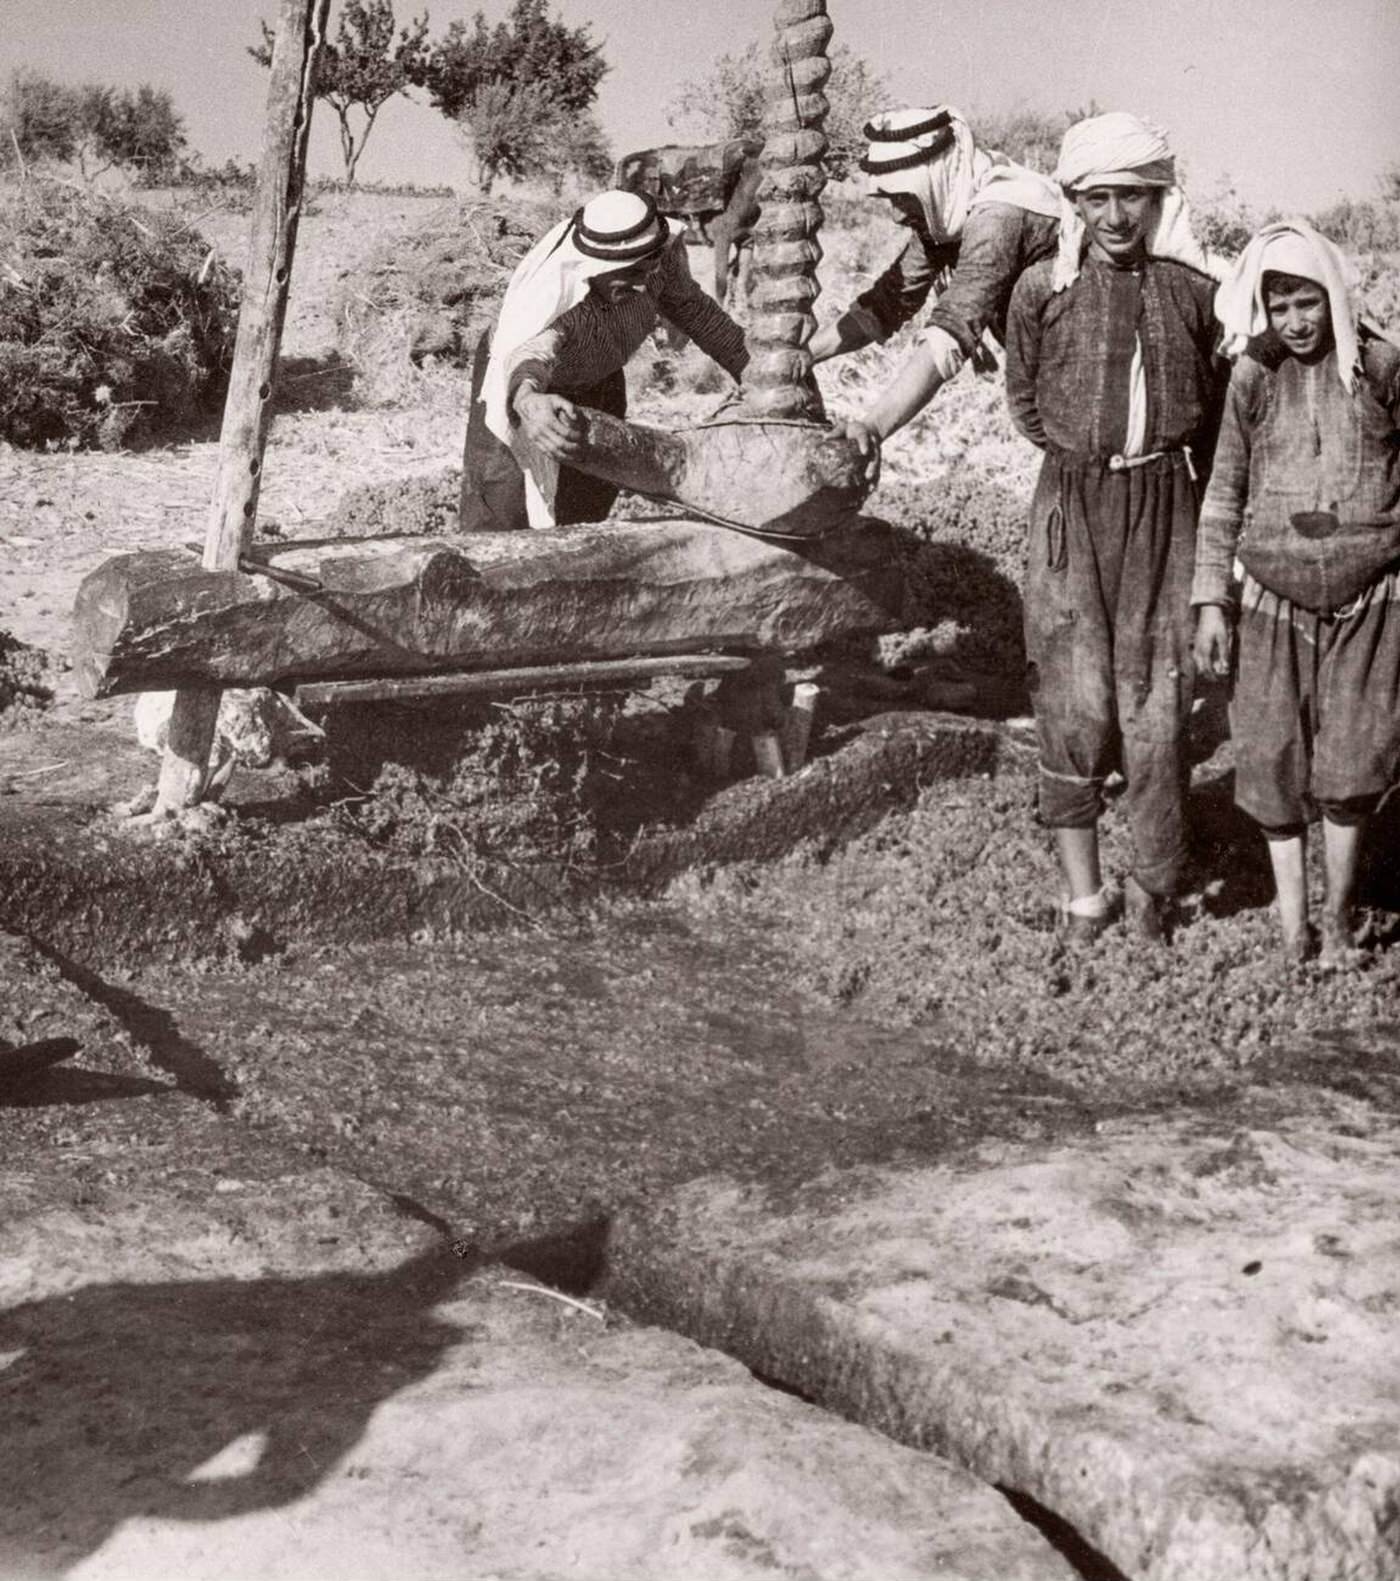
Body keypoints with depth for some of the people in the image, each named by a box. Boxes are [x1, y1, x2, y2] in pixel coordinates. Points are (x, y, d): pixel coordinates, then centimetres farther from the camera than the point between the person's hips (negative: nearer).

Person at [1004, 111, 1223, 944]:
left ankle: (1154, 883, 15)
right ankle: (1083, 891, 10)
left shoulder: (1195, 290, 3)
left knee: (1159, 698, 0)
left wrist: (1155, 463, 11)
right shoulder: (1043, 289, 0)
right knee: (1074, 702, -1)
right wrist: (1086, 454, 11)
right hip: (1072, 505, -1)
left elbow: (1216, 413, 14)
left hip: (1166, 505, 1)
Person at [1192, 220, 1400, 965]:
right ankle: (1291, 919, 16)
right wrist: (1211, 598, 1)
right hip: (1272, 602, 1)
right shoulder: (1252, 379, 1)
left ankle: (1338, 909, 17)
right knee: (1273, 762, 2)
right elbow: (1224, 493, 5)